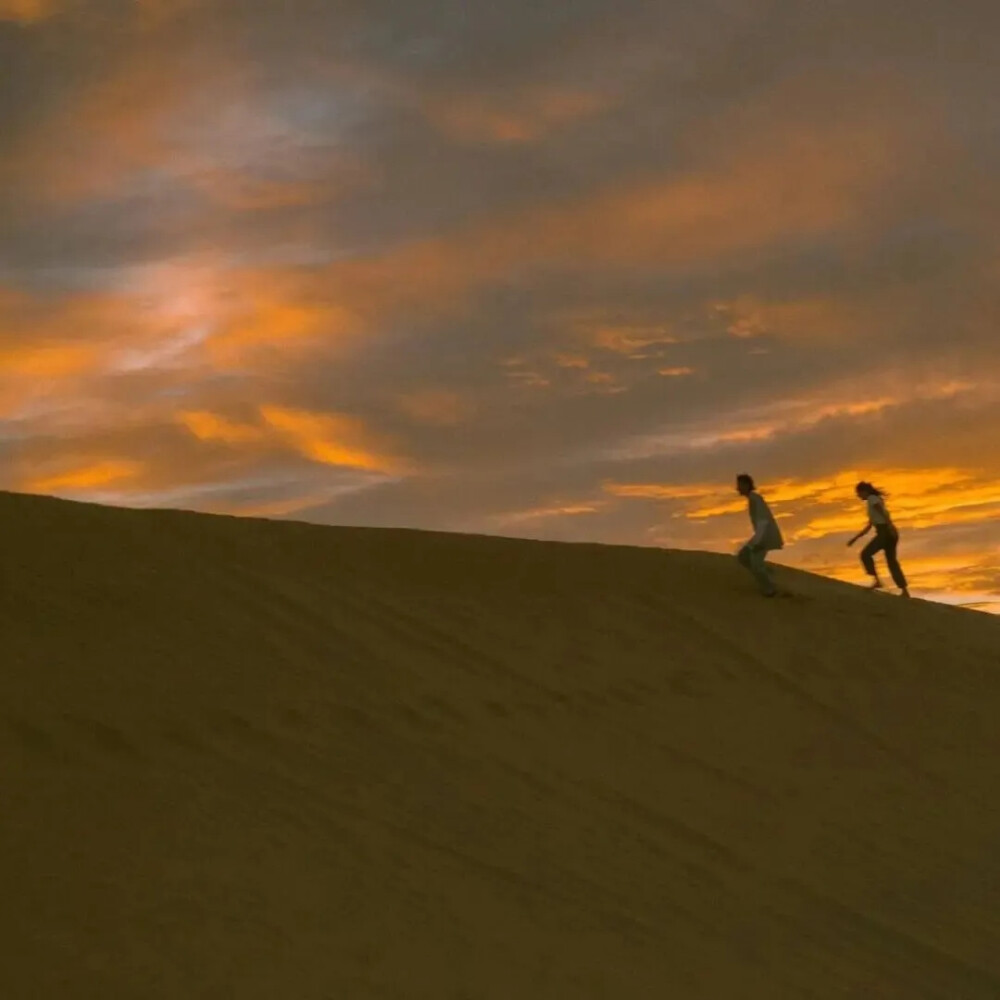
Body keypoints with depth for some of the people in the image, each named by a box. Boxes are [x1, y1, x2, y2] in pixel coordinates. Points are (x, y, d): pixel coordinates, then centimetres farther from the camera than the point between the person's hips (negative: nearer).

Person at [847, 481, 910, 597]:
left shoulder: (872, 500, -2)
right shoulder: (874, 501, 26)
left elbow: (884, 513, -18)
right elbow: (869, 526, 30)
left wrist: (890, 527, -30)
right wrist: (855, 538, 30)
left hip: (885, 533, -9)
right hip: (890, 533, 9)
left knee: (865, 554, -3)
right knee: (891, 561, 10)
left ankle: (877, 580, -11)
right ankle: (905, 591, 7)